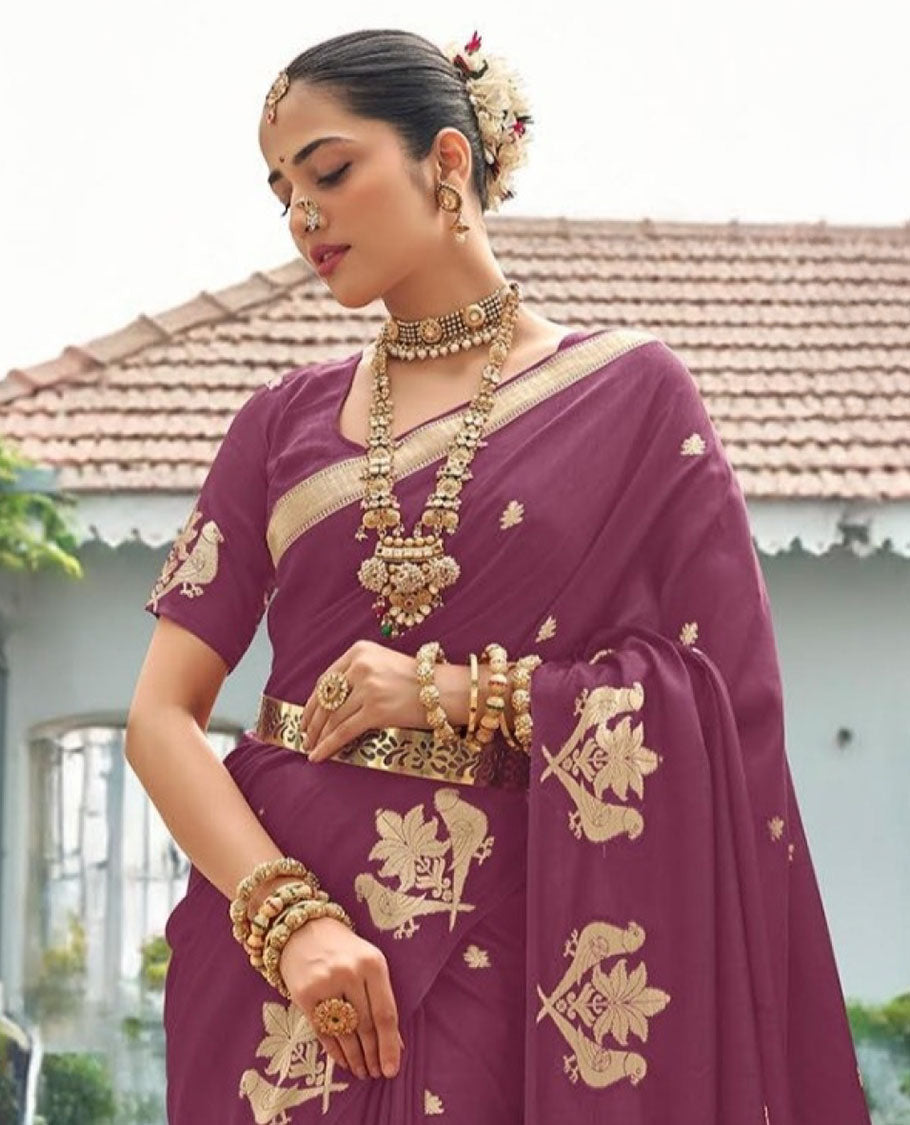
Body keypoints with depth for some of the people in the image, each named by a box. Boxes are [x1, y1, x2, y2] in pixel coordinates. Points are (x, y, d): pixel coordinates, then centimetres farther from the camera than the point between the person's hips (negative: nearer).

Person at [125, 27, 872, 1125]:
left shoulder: (630, 393, 2)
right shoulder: (286, 419, 8)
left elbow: (721, 698, -3)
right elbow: (161, 715, 1)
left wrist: (463, 693, -10)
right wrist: (289, 917, -14)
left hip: (509, 947, -2)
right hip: (276, 940, 2)